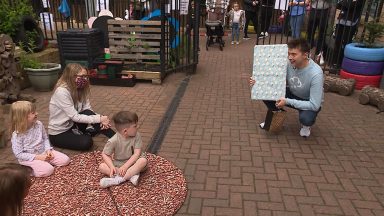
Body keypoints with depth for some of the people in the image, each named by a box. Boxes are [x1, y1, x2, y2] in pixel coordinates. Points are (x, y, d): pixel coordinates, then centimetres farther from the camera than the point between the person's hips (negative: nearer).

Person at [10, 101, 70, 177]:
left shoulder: (39, 124, -5)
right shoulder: (17, 135, -20)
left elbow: (45, 138, 8)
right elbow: (19, 154, -17)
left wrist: (48, 150, -9)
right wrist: (37, 157, -22)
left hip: (43, 152, 6)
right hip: (29, 159, -6)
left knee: (65, 159, -6)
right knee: (47, 170, -28)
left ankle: (45, 162, 8)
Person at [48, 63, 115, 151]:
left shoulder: (80, 89, -3)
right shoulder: (62, 91, -25)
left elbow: (88, 110, -6)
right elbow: (75, 117, -27)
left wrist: (100, 118, -26)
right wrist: (99, 119, -28)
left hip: (72, 125, 7)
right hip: (58, 133, -6)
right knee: (87, 142, -29)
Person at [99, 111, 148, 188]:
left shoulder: (137, 136, -15)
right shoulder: (113, 141, -19)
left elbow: (137, 153, -18)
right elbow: (105, 154, -10)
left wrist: (125, 166, -28)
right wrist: (112, 167, -26)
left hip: (132, 162, 0)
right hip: (118, 164, 1)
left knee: (143, 161, -31)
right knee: (101, 166, -21)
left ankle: (118, 179, -33)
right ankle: (132, 175, -29)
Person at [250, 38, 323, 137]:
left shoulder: (315, 73, -33)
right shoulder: (288, 64, -19)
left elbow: (314, 105, -32)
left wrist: (287, 101, -33)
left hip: (309, 103, -4)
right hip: (292, 94, 4)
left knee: (305, 118, -36)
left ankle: (306, 125, 3)